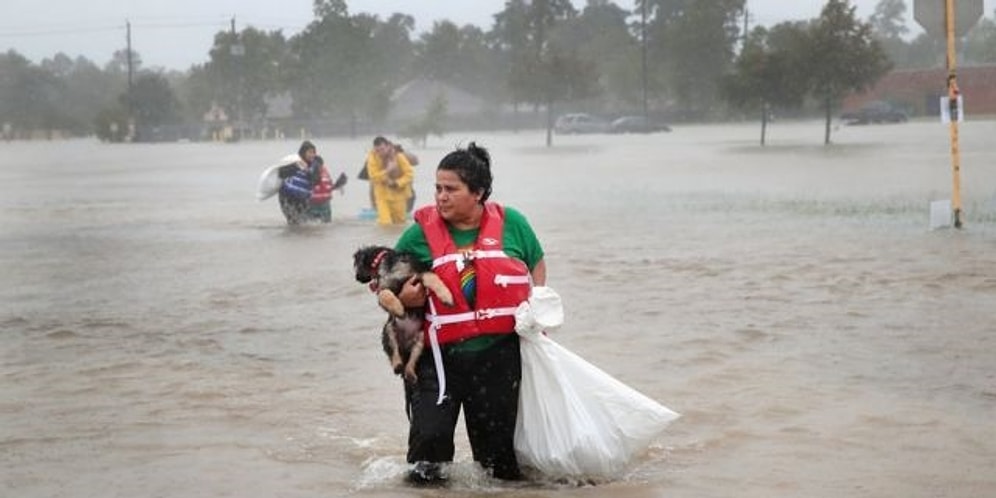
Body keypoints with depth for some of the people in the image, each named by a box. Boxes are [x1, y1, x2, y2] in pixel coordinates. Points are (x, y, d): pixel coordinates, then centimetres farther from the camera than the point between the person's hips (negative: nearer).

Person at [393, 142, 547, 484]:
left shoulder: (510, 224, 0)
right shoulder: (421, 232, -4)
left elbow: (537, 264, 16)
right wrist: (401, 298, -15)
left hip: (498, 353, 1)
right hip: (440, 355, -1)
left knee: (497, 438, 10)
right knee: (429, 435, -13)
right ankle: (425, 475, 14)